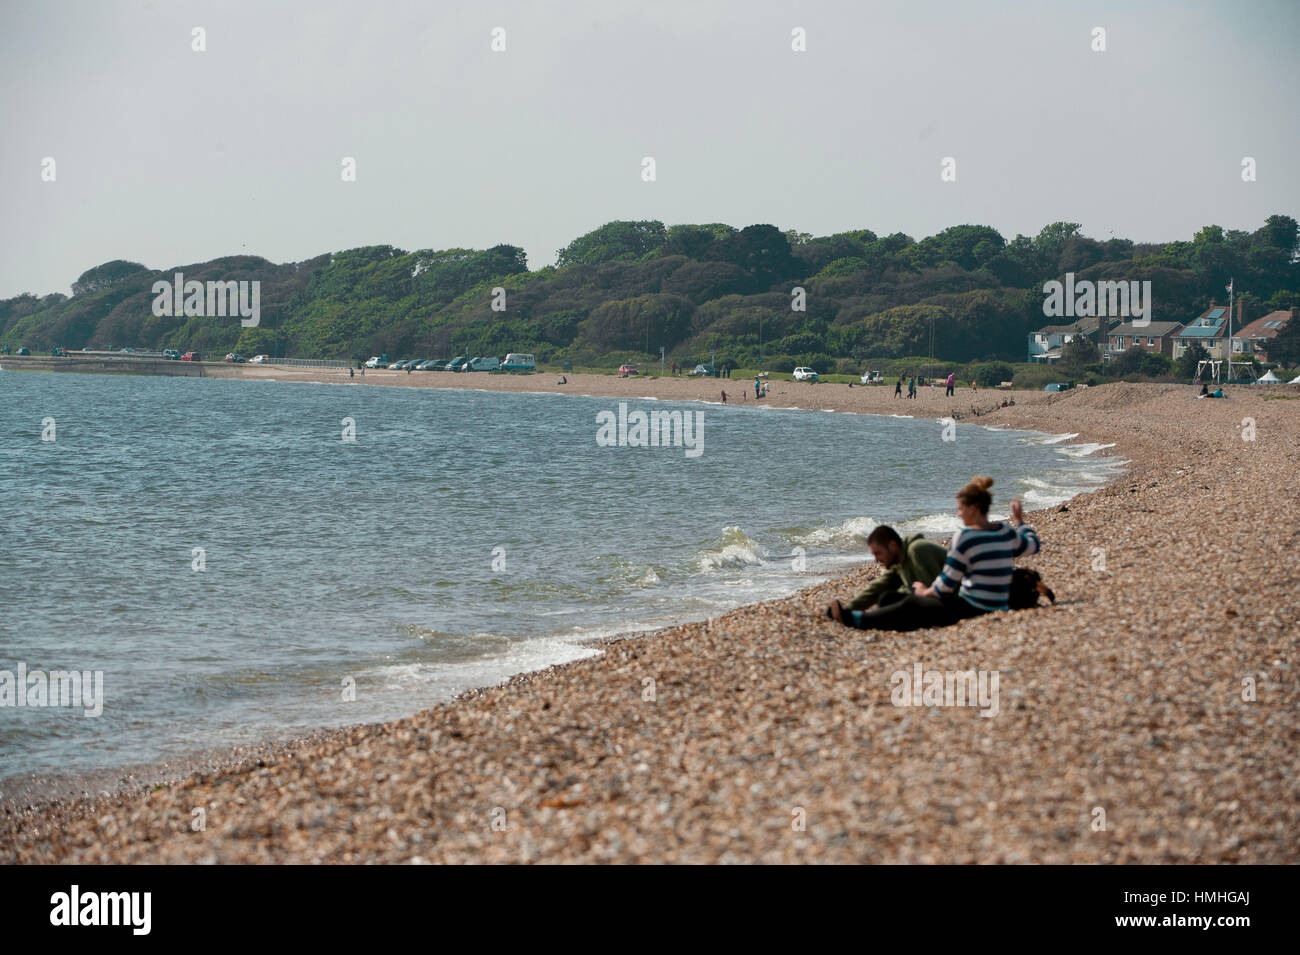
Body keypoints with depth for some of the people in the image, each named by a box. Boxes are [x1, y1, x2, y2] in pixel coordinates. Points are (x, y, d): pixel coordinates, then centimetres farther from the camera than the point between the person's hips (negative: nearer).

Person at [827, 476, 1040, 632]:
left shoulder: (964, 537, -17)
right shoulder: (1006, 532, 3)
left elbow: (947, 583, -13)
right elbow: (1032, 545, 25)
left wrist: (926, 592, 7)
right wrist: (1020, 521, 41)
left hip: (972, 610, -8)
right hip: (999, 608, 8)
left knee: (911, 606, 7)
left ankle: (857, 619, 15)